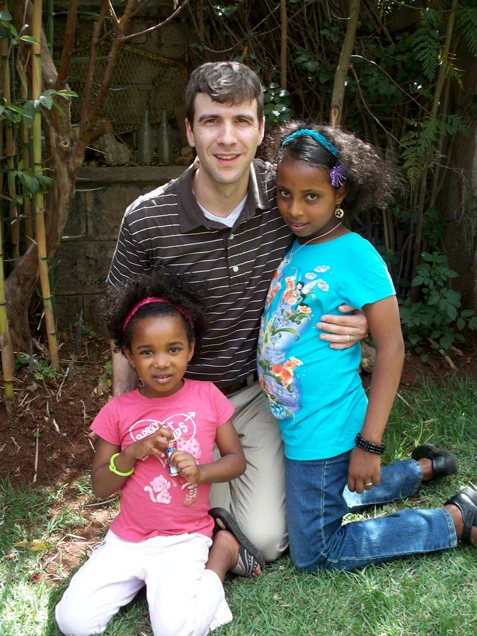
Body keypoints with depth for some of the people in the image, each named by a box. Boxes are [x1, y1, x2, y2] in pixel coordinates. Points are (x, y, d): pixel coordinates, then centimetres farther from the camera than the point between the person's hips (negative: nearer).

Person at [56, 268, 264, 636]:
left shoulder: (208, 397, -5)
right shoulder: (118, 412, -4)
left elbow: (237, 460, 1)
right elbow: (100, 488, 0)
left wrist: (201, 471, -20)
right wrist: (133, 452, -20)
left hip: (185, 540, -2)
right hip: (127, 539, 3)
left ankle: (223, 551, 3)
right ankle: (143, 576, 13)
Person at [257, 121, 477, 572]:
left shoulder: (355, 254, -20)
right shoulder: (294, 247, 2)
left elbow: (391, 348, -20)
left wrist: (369, 444, -20)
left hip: (324, 432, -8)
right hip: (296, 426, 8)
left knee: (315, 554, 8)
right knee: (328, 500, 30)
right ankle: (425, 467, 43)